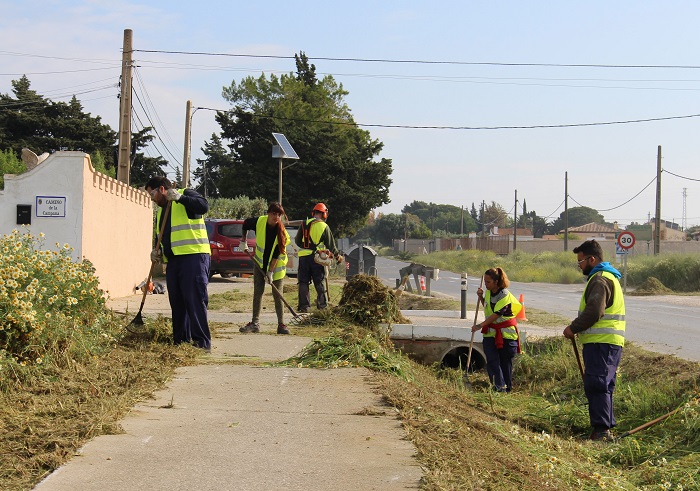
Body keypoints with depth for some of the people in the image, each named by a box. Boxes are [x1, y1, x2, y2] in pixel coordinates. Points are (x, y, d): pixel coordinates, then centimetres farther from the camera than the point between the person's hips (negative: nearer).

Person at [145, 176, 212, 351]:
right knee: (177, 303, 8)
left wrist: (179, 198, -22)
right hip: (173, 261, 9)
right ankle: (181, 341, 14)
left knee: (195, 300, -12)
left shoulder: (186, 194, 1)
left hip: (193, 257, -9)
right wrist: (158, 252, 12)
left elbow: (204, 206, -19)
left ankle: (202, 342, -13)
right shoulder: (162, 211, 26)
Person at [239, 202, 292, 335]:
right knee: (257, 292, 2)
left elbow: (277, 253, -20)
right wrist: (245, 243, 7)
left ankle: (281, 324, 2)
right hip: (260, 262, 3)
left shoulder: (281, 231, -20)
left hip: (276, 265, -3)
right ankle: (255, 323, 7)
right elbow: (245, 224, 9)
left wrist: (271, 271, -21)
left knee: (277, 294, -3)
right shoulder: (259, 222, -14)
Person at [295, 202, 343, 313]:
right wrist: (338, 256, 17)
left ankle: (304, 306, 2)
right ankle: (322, 304, 10)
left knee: (303, 282, 6)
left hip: (304, 257, 1)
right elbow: (331, 245, 2)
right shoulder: (324, 227, -1)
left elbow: (297, 241, 10)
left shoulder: (304, 224, 4)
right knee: (319, 283, 9)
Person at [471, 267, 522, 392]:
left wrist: (480, 325, -26)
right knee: (492, 360, -8)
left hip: (505, 333, -6)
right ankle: (499, 387, -10)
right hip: (490, 332, 6)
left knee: (505, 361, 4)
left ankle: (508, 388, 16)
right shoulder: (488, 292, 5)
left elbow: (496, 314, -23)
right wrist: (481, 297, 6)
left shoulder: (505, 295, -18)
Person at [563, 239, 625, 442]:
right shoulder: (608, 277, 22)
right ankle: (606, 429, 18)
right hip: (610, 342, 11)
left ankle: (602, 429, -14)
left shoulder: (599, 280, -12)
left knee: (596, 385, -12)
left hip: (600, 342, -11)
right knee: (603, 386, 14)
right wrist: (577, 328, 16)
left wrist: (573, 328, -10)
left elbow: (594, 312, -21)